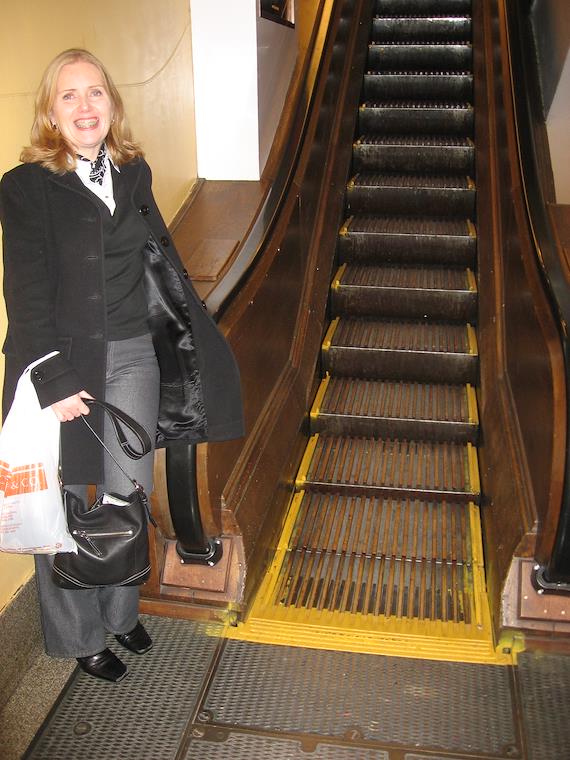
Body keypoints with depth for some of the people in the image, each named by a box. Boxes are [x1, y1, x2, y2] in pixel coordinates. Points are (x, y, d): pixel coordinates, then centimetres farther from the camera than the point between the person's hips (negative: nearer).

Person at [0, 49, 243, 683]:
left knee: (129, 495, 15)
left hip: (134, 356, 5)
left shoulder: (134, 173, 7)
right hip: (61, 364, -4)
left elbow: (161, 257, 14)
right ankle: (79, 636, 28)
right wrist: (55, 381, -19)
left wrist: (196, 335, 14)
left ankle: (120, 609, 38)